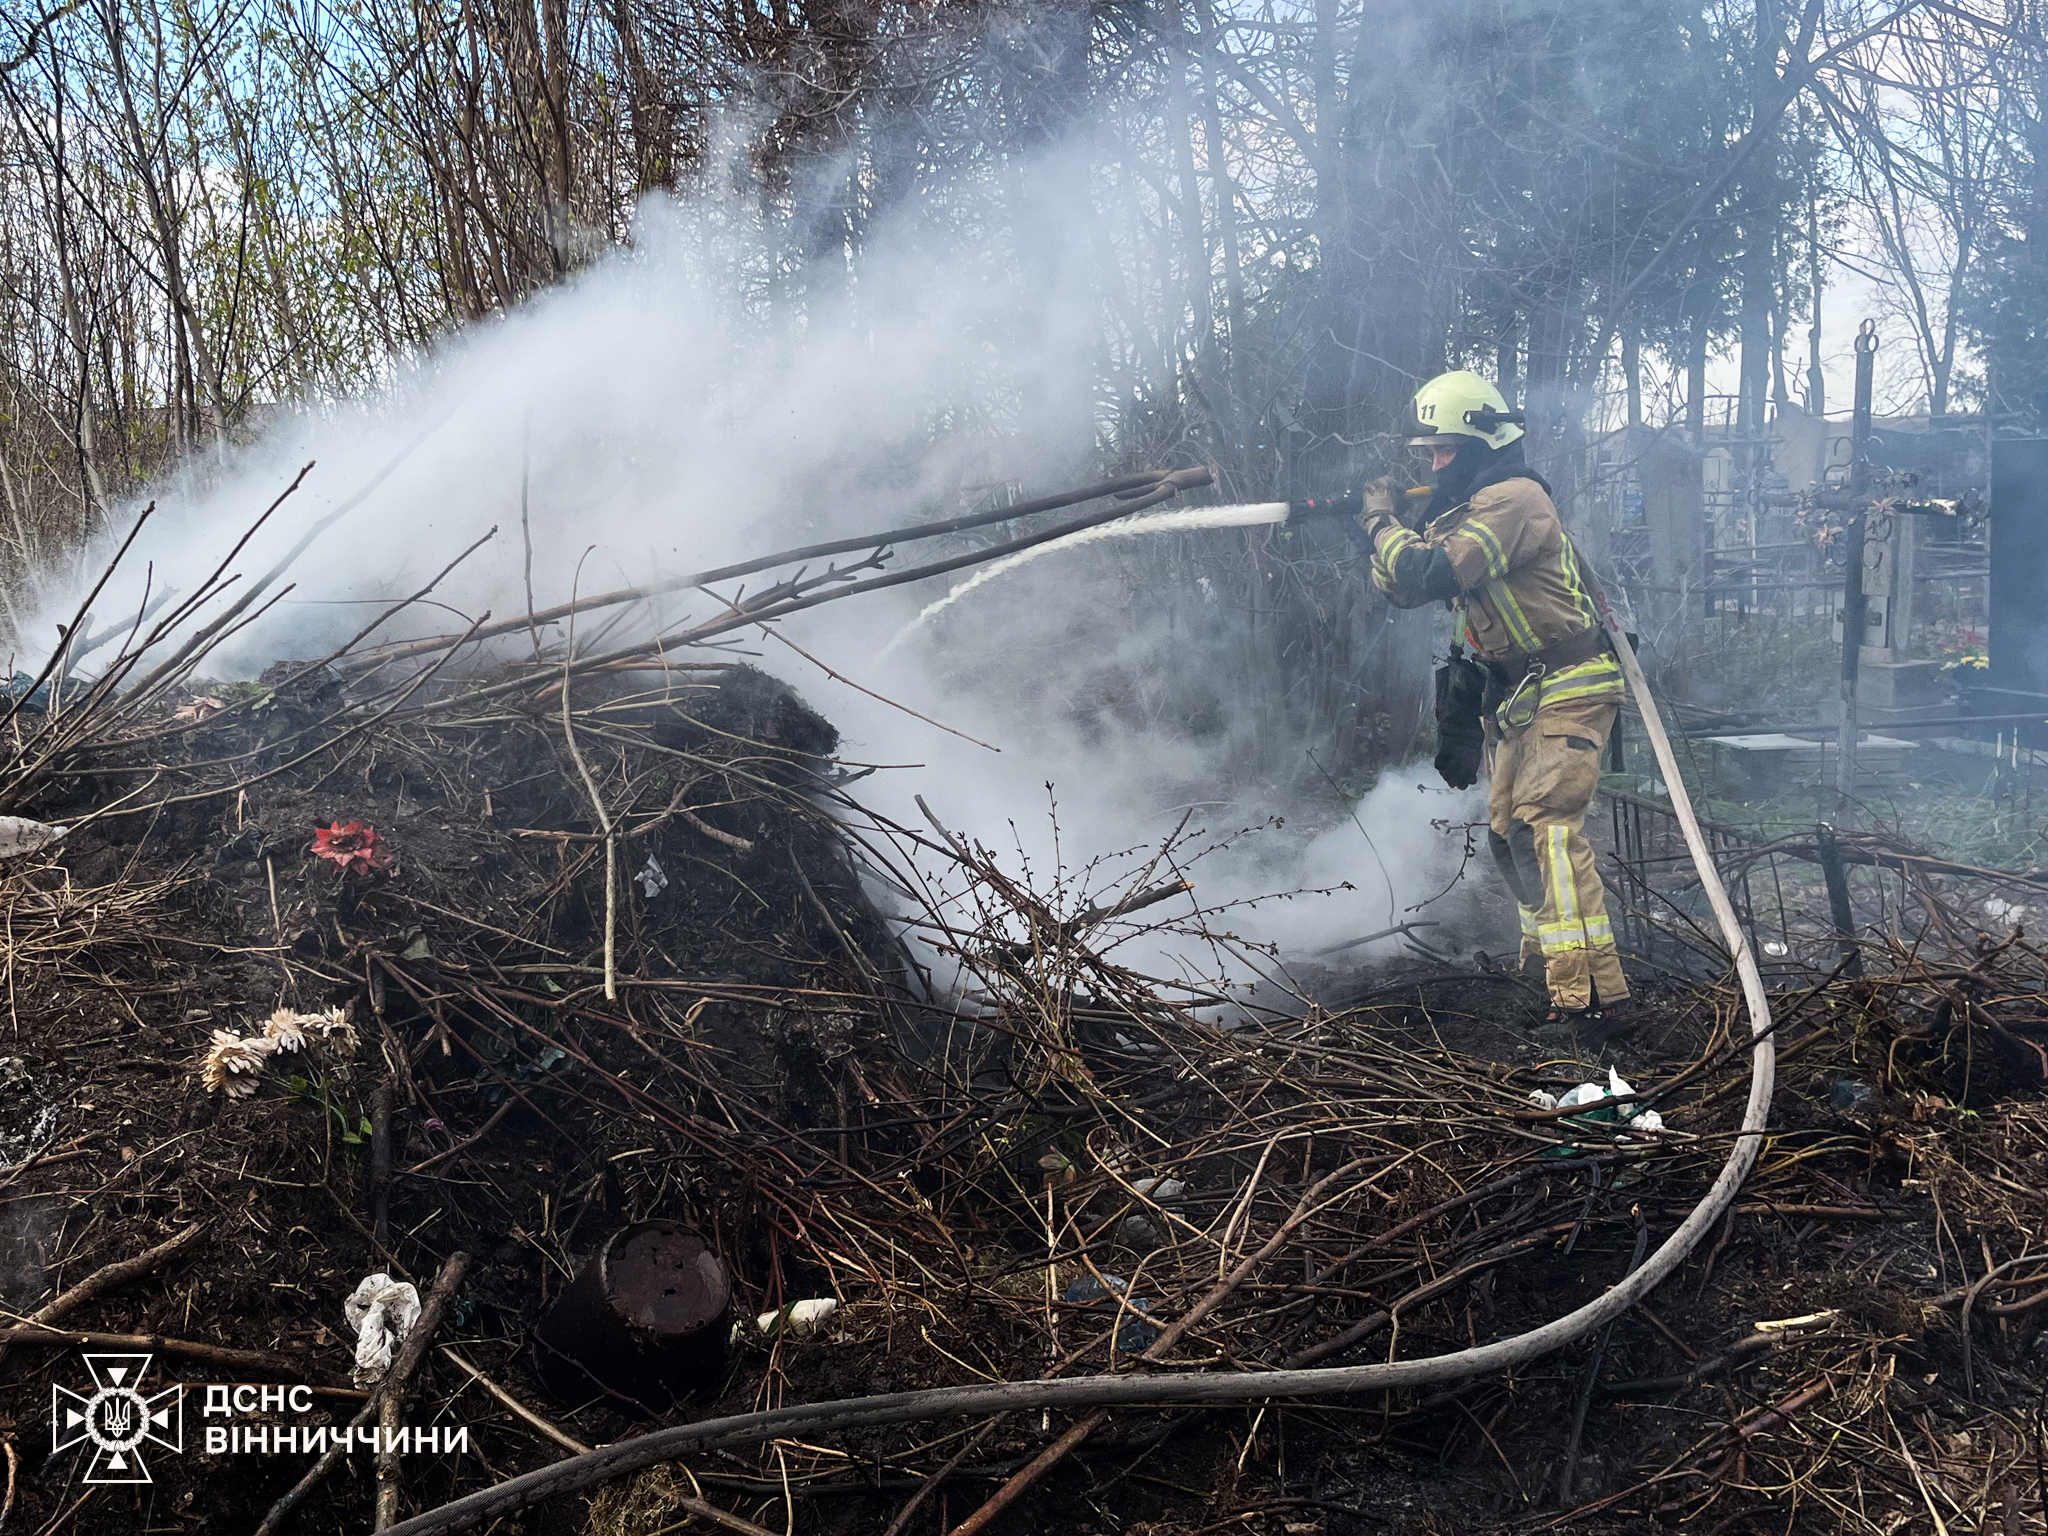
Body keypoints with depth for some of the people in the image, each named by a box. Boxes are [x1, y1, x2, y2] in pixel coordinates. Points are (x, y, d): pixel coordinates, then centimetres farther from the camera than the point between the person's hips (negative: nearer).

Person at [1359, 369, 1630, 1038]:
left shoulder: (1513, 497, -17)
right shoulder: (1465, 507, 15)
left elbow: (1430, 575, -28)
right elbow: (1400, 587, 14)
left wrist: (1384, 521, -13)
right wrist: (1384, 528, -3)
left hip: (1568, 690, -11)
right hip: (1519, 698, 11)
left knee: (1546, 827, -21)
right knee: (1508, 832, 16)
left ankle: (1592, 1000, -26)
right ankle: (1547, 957, 32)